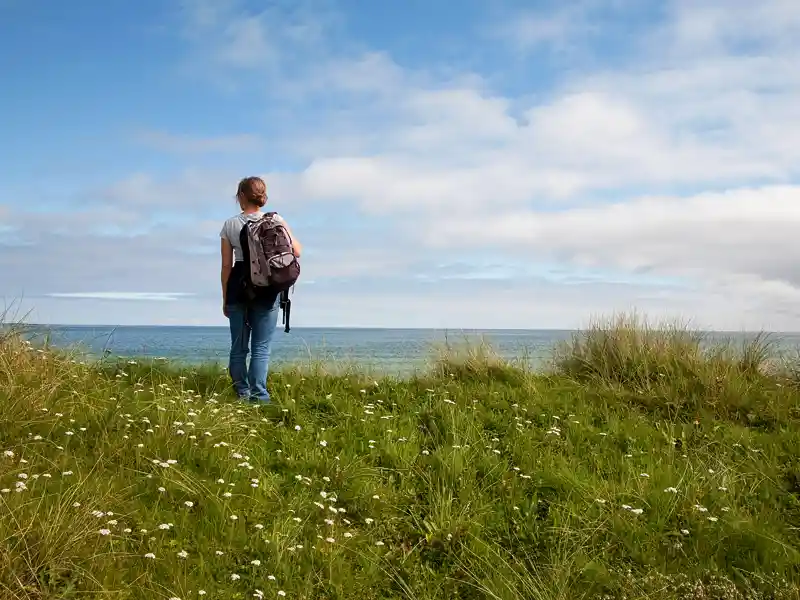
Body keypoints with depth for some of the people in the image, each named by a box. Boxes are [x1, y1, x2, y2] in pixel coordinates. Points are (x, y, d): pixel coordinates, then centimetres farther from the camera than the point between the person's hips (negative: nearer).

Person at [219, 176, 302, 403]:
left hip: (237, 286, 1)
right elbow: (296, 252, -1)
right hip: (267, 288, -1)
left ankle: (242, 395, 13)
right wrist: (284, 228, 16)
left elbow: (226, 265, 3)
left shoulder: (230, 225, 2)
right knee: (262, 347, 1)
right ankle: (258, 396, -6)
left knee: (238, 346, 11)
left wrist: (225, 298, 11)